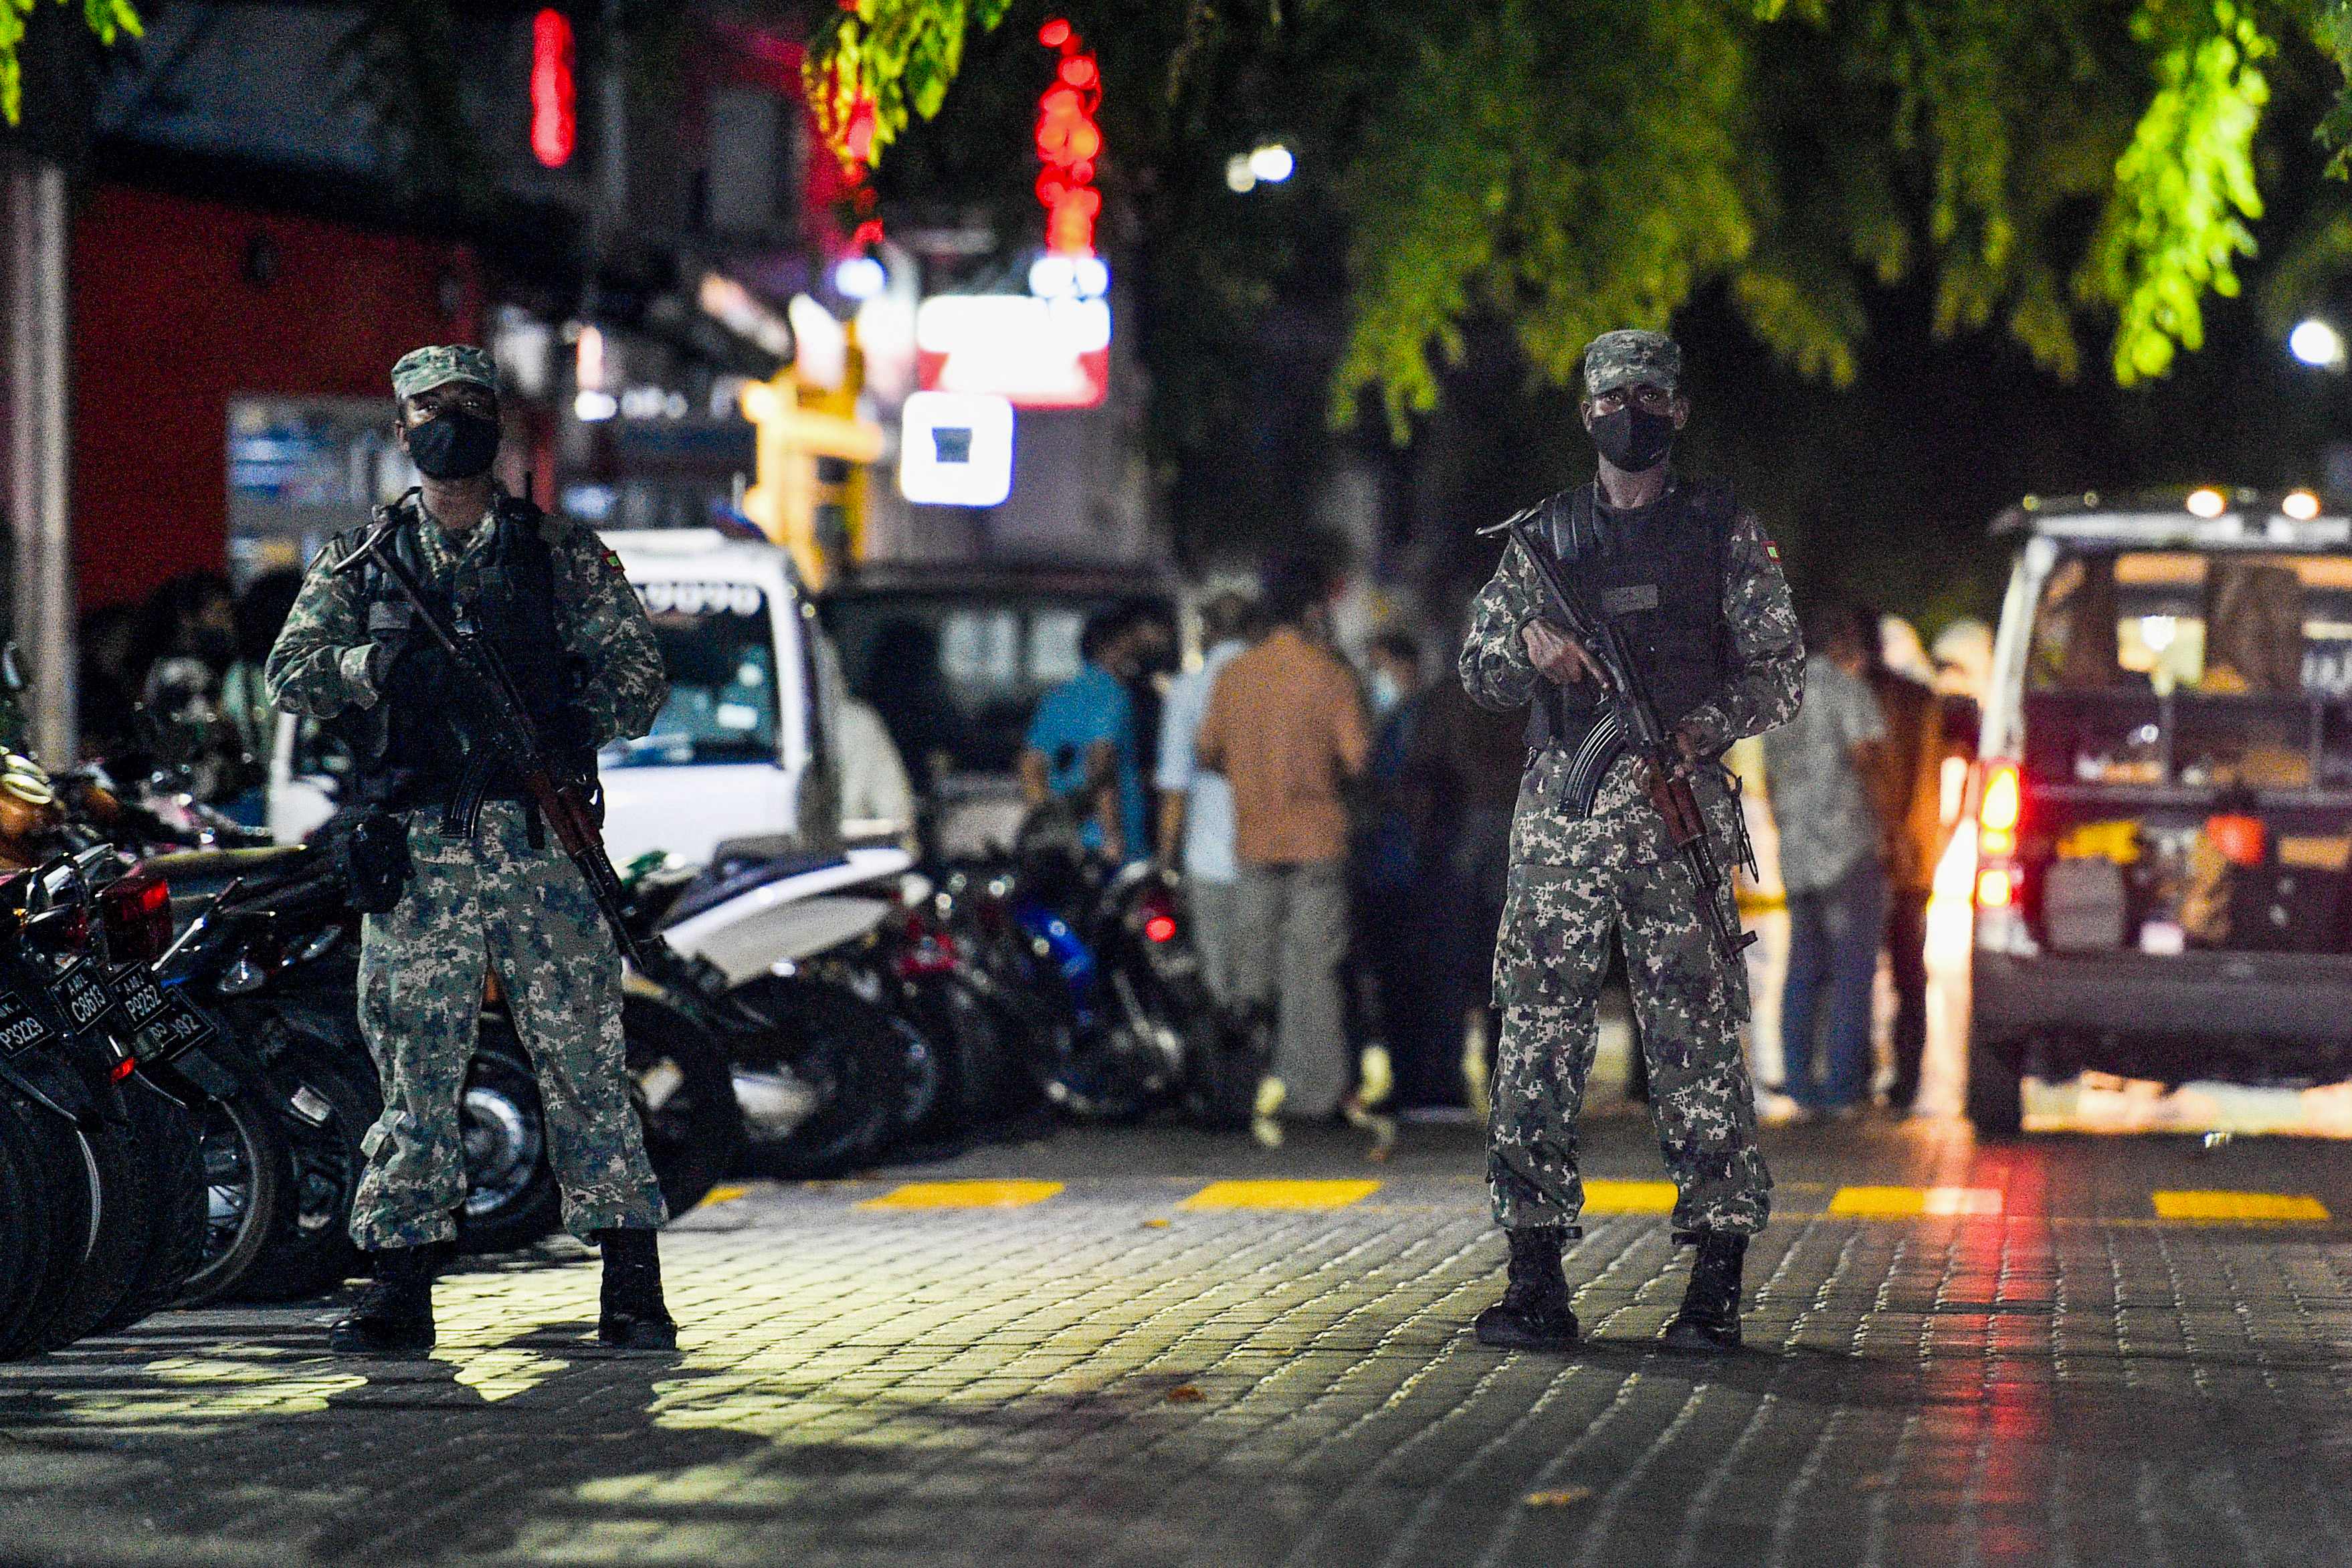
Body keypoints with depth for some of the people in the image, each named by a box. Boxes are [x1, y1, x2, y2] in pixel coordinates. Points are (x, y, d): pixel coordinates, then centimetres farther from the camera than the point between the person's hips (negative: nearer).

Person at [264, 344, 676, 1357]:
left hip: (542, 845, -1)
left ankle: (632, 1290, 0)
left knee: (585, 1064, -3)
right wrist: (379, 667, -18)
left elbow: (639, 674, 7)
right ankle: (401, 1292, 5)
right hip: (415, 855, 1)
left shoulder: (565, 556, 11)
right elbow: (290, 674, 2)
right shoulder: (359, 563, 13)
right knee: (414, 1074, 1)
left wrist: (578, 719, -15)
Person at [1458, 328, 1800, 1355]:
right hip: (1559, 815, 2)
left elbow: (1778, 673, 4)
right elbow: (1479, 670, 13)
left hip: (1682, 807, -2)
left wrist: (1701, 726, -13)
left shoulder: (1725, 532, 8)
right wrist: (1531, 645, -9)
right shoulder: (1545, 535, 15)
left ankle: (1715, 1288, -2)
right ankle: (1536, 1286, 3)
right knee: (1539, 1040, -1)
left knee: (1698, 1039, -5)